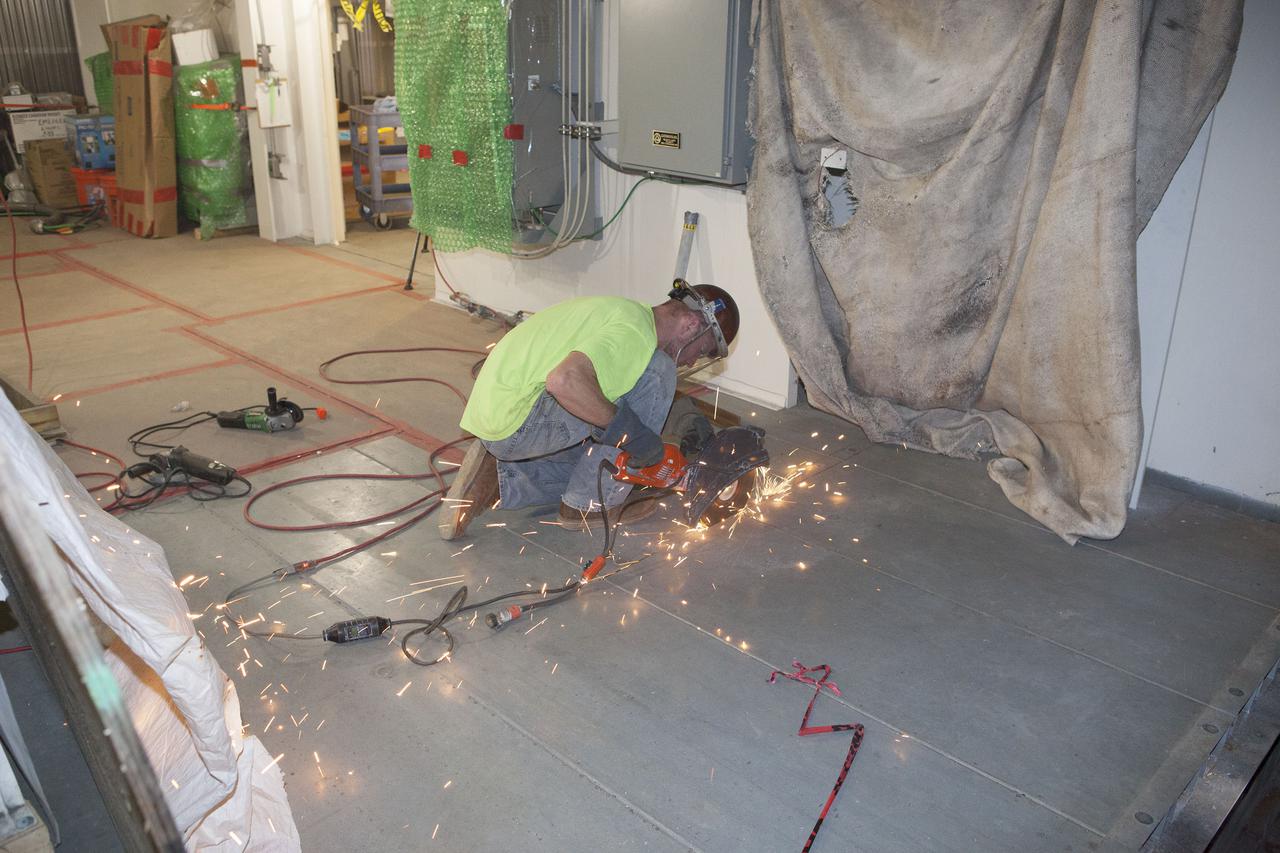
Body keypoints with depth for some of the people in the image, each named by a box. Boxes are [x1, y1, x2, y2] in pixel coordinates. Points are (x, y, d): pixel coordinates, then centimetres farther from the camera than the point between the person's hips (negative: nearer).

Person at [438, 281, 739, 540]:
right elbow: (565, 381, -33)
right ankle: (591, 504, -3)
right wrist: (630, 432, -22)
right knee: (656, 371, -12)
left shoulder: (628, 311, 16)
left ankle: (493, 481, 11)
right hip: (516, 418, -10)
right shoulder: (635, 333, -17)